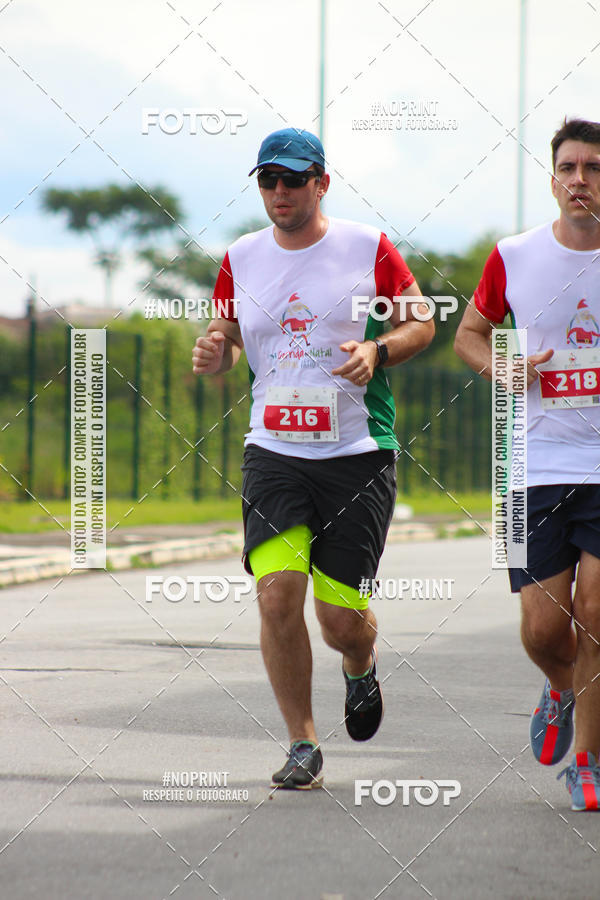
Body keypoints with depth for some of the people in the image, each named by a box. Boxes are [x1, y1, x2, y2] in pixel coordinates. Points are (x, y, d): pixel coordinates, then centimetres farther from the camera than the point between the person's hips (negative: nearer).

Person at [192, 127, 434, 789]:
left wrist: (377, 351, -13)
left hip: (358, 454, -2)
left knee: (341, 619, -2)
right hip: (273, 454, 2)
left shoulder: (368, 249, 0)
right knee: (277, 592, -16)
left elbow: (420, 325, 7)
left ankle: (361, 671, 36)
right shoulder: (241, 260, 7)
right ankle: (302, 745, -2)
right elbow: (227, 340, 16)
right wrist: (214, 355, -8)